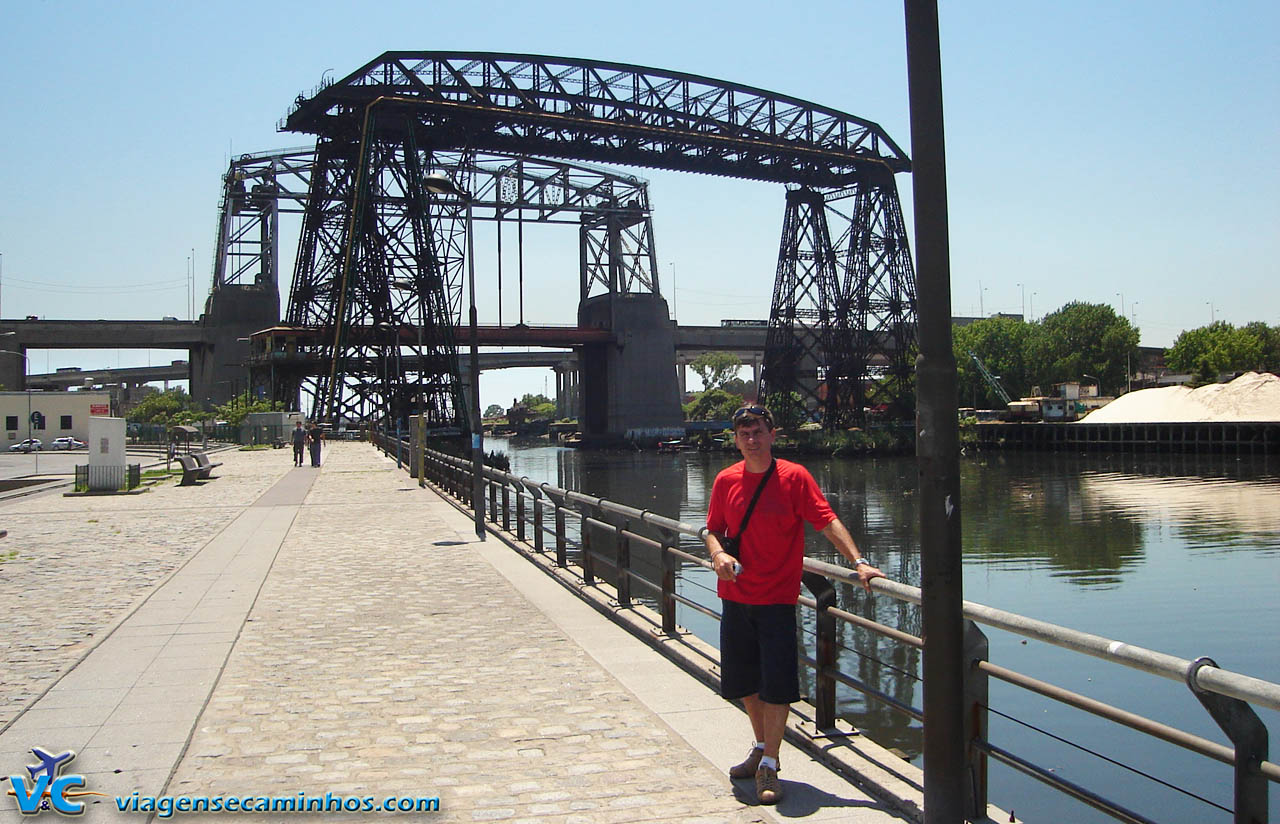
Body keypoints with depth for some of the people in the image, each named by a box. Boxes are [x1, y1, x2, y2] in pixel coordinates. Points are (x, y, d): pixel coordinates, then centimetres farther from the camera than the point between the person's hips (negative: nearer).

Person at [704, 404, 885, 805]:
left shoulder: (794, 476, -6)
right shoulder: (726, 481, 4)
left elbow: (827, 521, -11)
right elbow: (713, 529, 12)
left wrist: (858, 561, -22)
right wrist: (717, 554, -10)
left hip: (777, 598, -4)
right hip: (736, 596, 4)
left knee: (777, 684, -6)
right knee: (744, 682, 14)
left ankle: (768, 766, 6)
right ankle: (762, 748, 35)